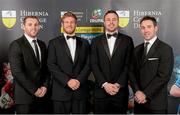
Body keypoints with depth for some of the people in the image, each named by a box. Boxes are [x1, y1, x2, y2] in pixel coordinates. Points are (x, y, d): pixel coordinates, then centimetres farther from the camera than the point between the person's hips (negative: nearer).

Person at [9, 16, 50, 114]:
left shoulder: (42, 44, 12)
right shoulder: (16, 45, -9)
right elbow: (17, 72, -16)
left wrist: (45, 86, -1)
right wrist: (34, 90, -13)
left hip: (41, 95, 6)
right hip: (24, 96, -5)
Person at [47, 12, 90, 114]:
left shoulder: (84, 43, 13)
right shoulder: (54, 43, 6)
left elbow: (88, 64, 6)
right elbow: (51, 65, -4)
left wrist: (79, 80, -10)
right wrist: (67, 81, -13)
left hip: (80, 91, 2)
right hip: (61, 91, -2)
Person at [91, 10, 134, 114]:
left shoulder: (127, 40, 5)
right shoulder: (96, 41, 8)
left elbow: (128, 65, -1)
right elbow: (94, 65, 0)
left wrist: (118, 84, -10)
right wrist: (105, 84, -10)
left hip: (120, 91, -1)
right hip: (101, 90, 1)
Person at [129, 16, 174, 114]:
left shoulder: (166, 49, -8)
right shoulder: (137, 50, 9)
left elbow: (163, 76, -15)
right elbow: (132, 72, 5)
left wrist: (146, 94, -14)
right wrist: (137, 91, -9)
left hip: (157, 103, -4)